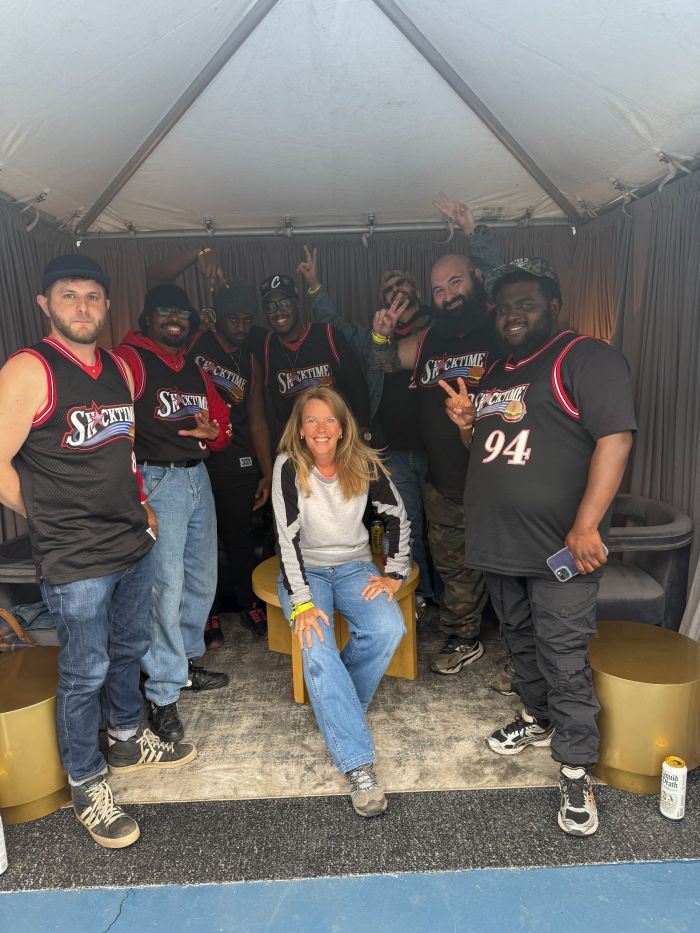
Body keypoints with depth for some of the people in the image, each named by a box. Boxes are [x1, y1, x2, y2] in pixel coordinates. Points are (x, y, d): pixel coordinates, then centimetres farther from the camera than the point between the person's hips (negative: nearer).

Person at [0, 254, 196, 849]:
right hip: (75, 562, -7)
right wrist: (53, 521, -5)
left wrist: (138, 507, 12)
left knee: (129, 651, 22)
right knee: (85, 672, 8)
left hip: (134, 544, 7)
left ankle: (128, 741, 46)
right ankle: (87, 786, 30)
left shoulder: (119, 370, 8)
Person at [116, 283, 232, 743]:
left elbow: (224, 422, 23)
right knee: (165, 586, -8)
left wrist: (213, 432, -2)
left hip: (198, 477, 8)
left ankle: (186, 664, 32)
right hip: (156, 480, -8)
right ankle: (163, 695, 6)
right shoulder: (129, 360, -6)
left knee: (202, 580, 13)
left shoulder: (196, 371, 18)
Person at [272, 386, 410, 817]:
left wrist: (394, 575, -7)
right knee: (317, 648, -29)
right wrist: (301, 602, -25)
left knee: (388, 629, -26)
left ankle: (336, 710, -1)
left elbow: (399, 517, 1)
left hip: (354, 566, 2)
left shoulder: (364, 464, -6)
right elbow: (288, 538, -17)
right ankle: (359, 765, -23)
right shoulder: (289, 466, -14)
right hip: (305, 571, -2)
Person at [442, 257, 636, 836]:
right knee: (522, 643, 22)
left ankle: (576, 772, 19)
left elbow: (615, 437, -19)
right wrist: (467, 425, 0)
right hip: (499, 544, 7)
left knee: (565, 661, 1)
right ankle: (538, 719, 43)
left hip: (559, 548, -7)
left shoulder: (586, 358, -8)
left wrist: (586, 526, -25)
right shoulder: (496, 373, 16)